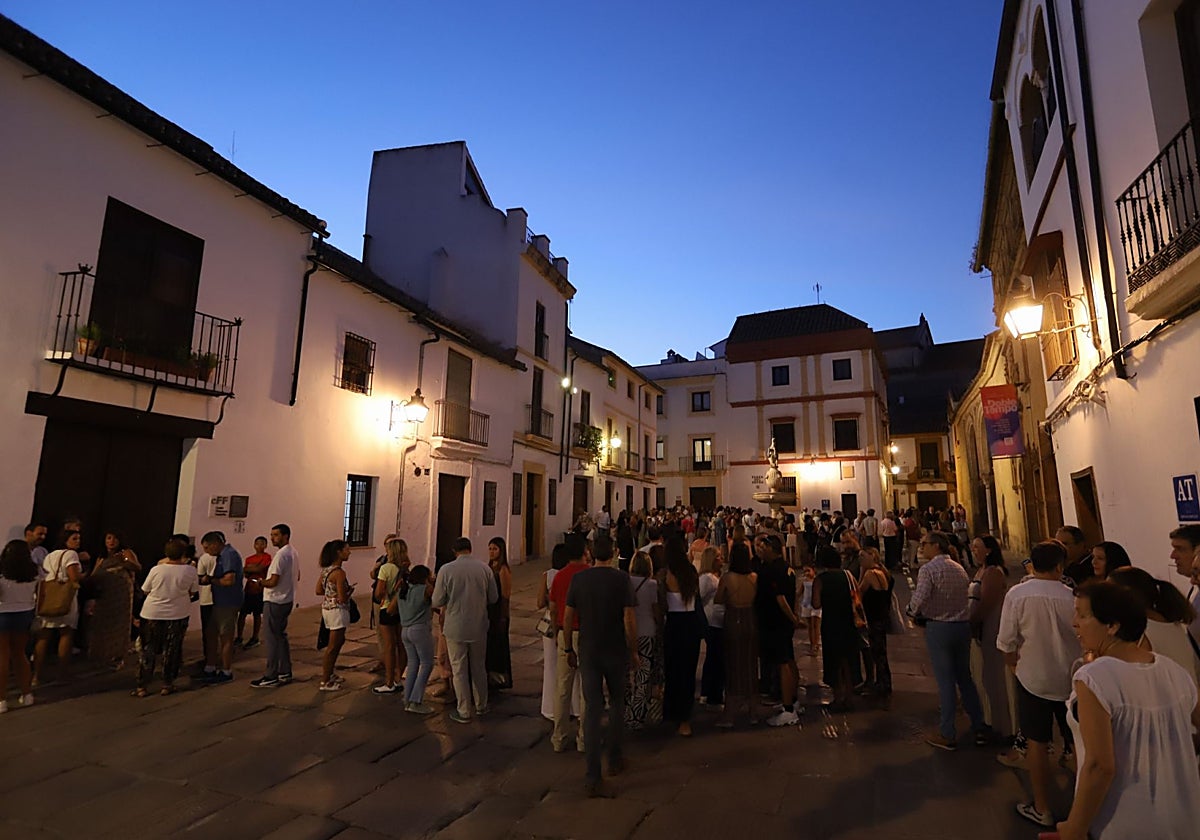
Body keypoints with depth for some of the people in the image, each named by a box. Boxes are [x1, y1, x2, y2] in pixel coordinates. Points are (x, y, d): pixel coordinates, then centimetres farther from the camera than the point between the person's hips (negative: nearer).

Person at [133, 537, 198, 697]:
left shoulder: (156, 570, -12)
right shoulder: (190, 571, -12)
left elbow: (145, 590, 2)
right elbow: (193, 592, -2)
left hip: (152, 614, 0)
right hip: (177, 615, 0)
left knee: (148, 650, 14)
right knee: (171, 651, 12)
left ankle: (141, 686, 18)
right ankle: (167, 685, 19)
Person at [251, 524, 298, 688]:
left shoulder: (281, 555, -20)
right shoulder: (293, 553, 10)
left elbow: (273, 581, -22)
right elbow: (297, 576, 20)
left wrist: (259, 581, -5)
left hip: (274, 602, -10)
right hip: (287, 600, 10)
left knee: (272, 638, -2)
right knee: (281, 636, 16)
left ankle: (271, 677, 4)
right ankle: (285, 673, 23)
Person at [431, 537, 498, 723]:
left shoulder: (446, 570, -13)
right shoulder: (485, 568, -7)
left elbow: (437, 601, -8)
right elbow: (494, 598, 1)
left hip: (455, 628, -3)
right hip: (479, 627, 3)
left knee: (459, 670, 11)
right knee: (479, 667, 20)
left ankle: (464, 712, 20)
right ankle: (481, 706, 33)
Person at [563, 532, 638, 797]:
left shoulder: (579, 579, -4)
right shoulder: (621, 579, -12)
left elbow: (567, 616, 1)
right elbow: (629, 619, -14)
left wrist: (569, 648, 12)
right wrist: (633, 650, -3)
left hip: (588, 652, 1)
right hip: (616, 651, -1)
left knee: (592, 708, 5)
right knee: (617, 703, 20)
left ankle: (593, 775, 4)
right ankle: (614, 758, 33)